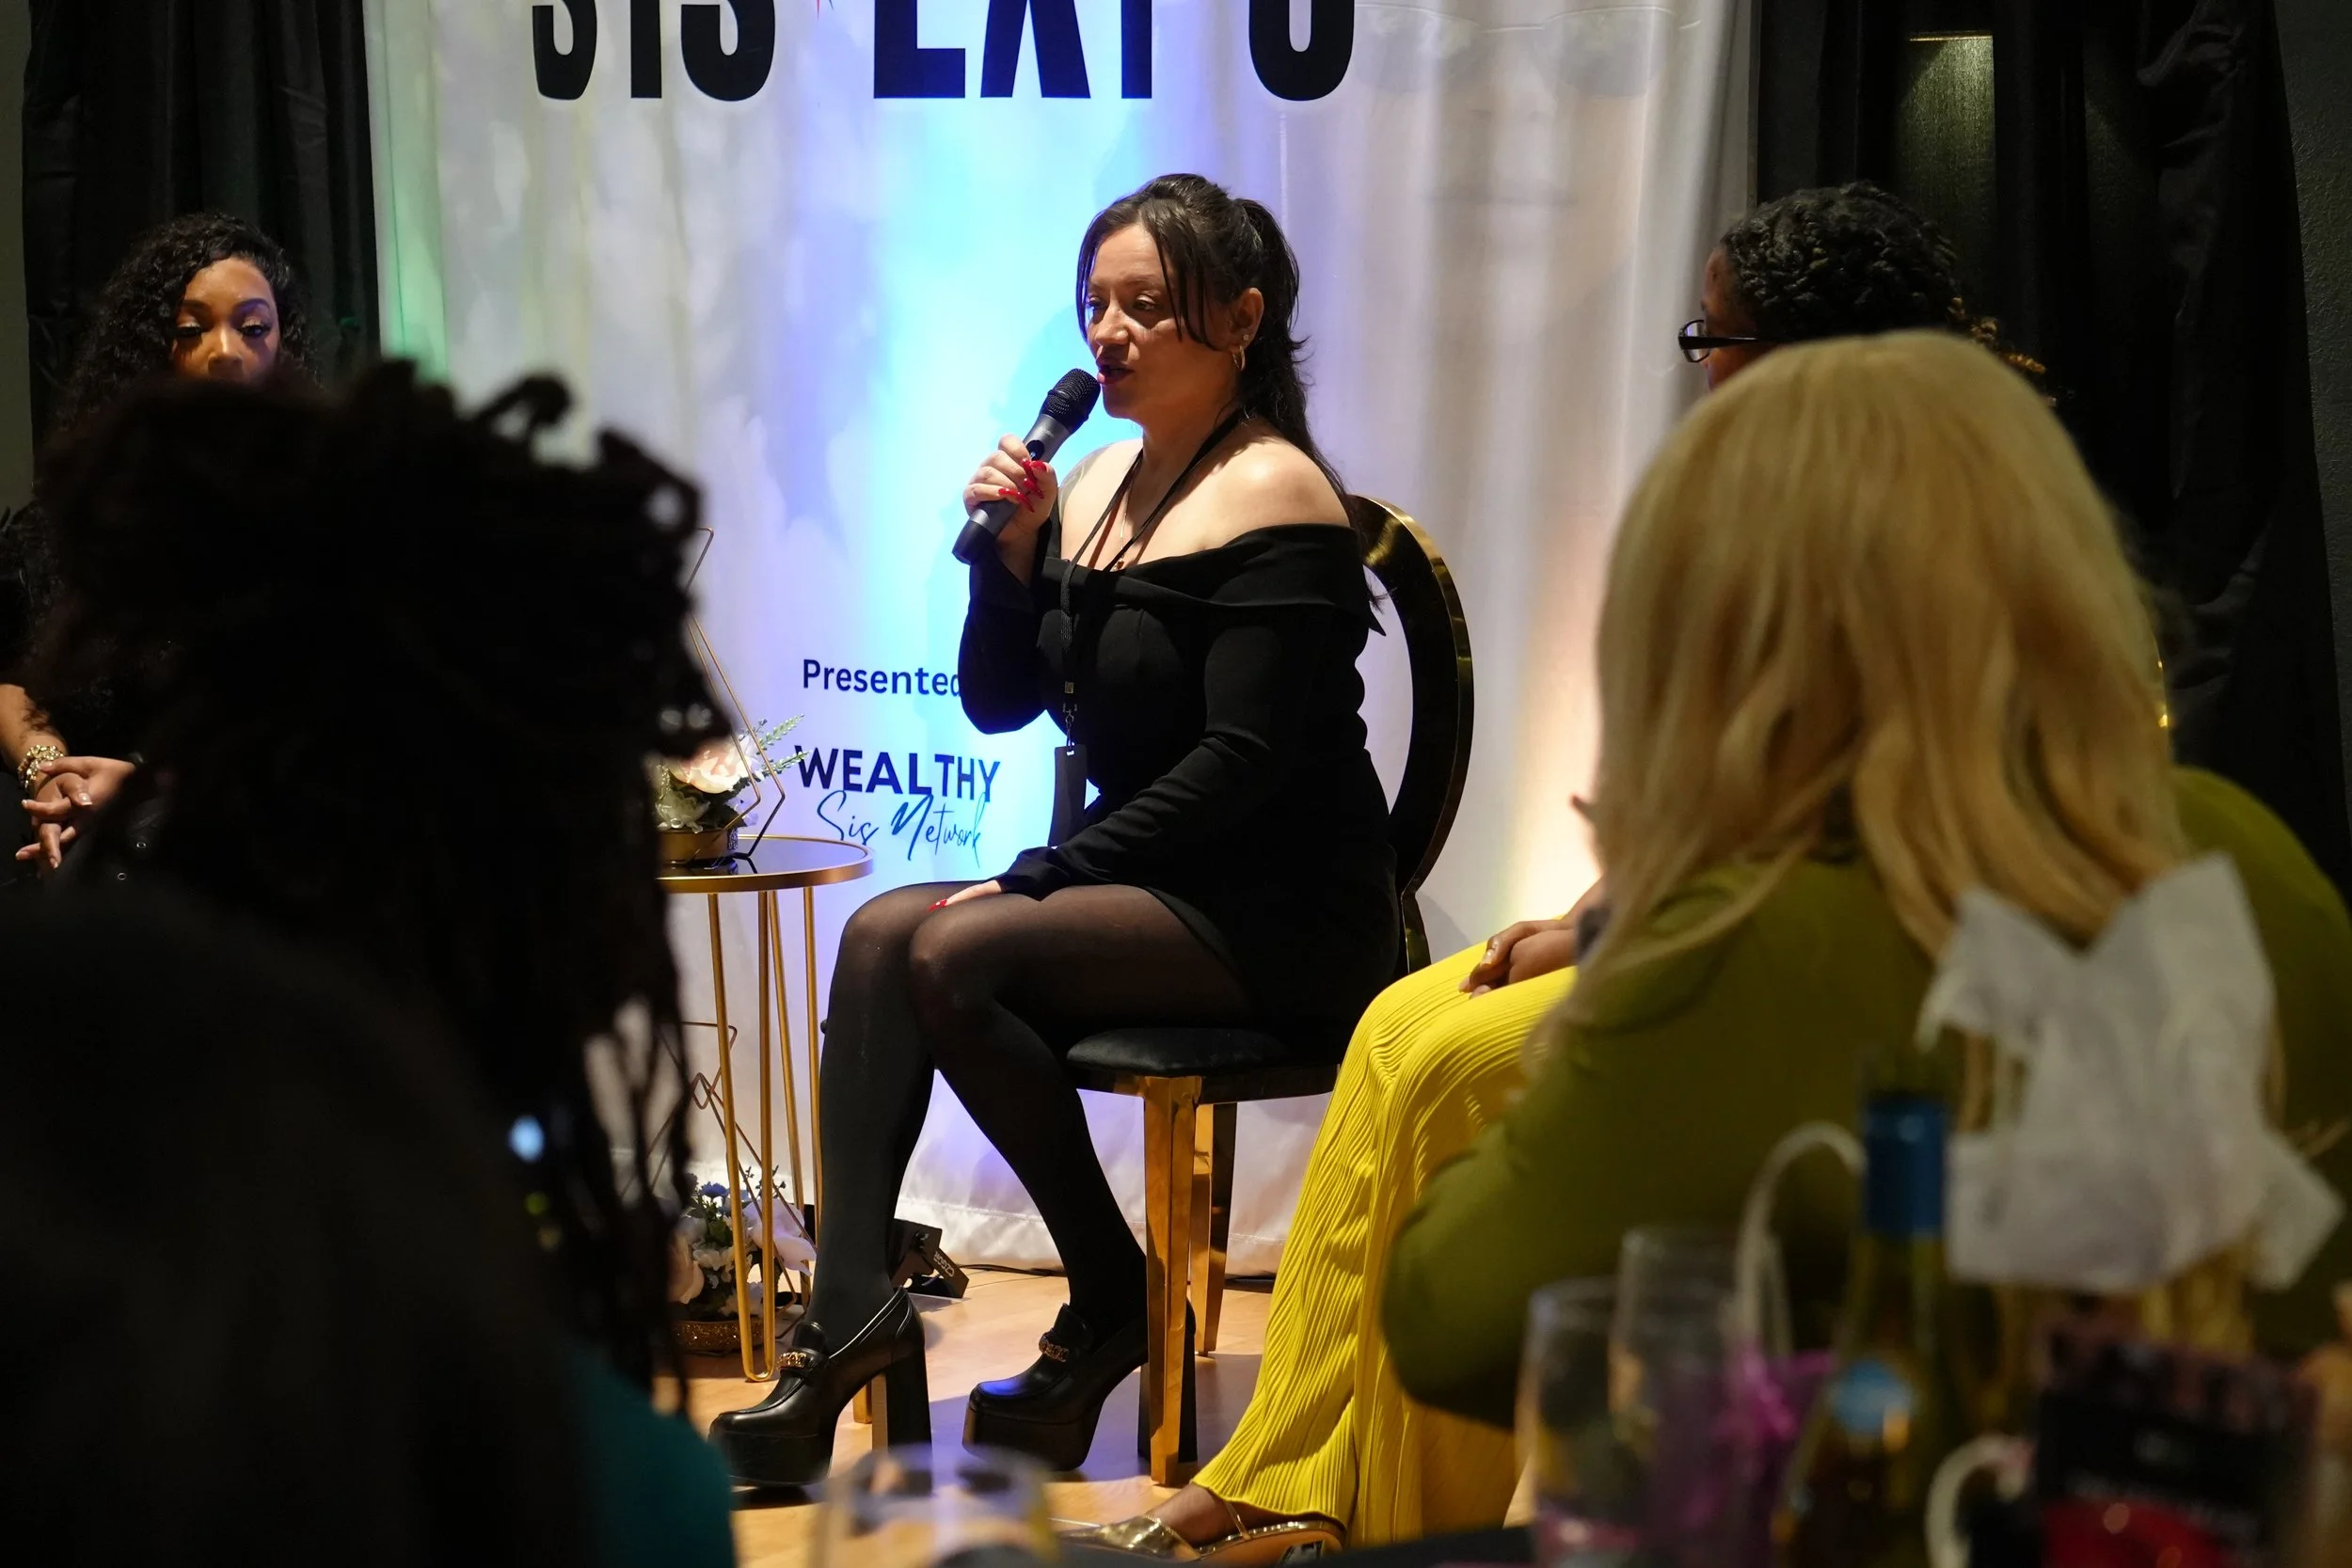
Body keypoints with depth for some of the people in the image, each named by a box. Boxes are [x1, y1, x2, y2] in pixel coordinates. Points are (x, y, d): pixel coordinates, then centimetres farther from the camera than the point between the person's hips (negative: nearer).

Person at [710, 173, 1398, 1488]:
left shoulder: (1277, 497, -11)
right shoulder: (1096, 484, 13)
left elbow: (1244, 759, -19)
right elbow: (998, 703, 13)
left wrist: (1039, 880, -19)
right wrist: (1010, 552, -5)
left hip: (1284, 915, -8)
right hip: (1146, 887, 8)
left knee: (957, 957, -24)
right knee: (880, 934, -14)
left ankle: (1111, 1302, -8)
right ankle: (852, 1309, -21)